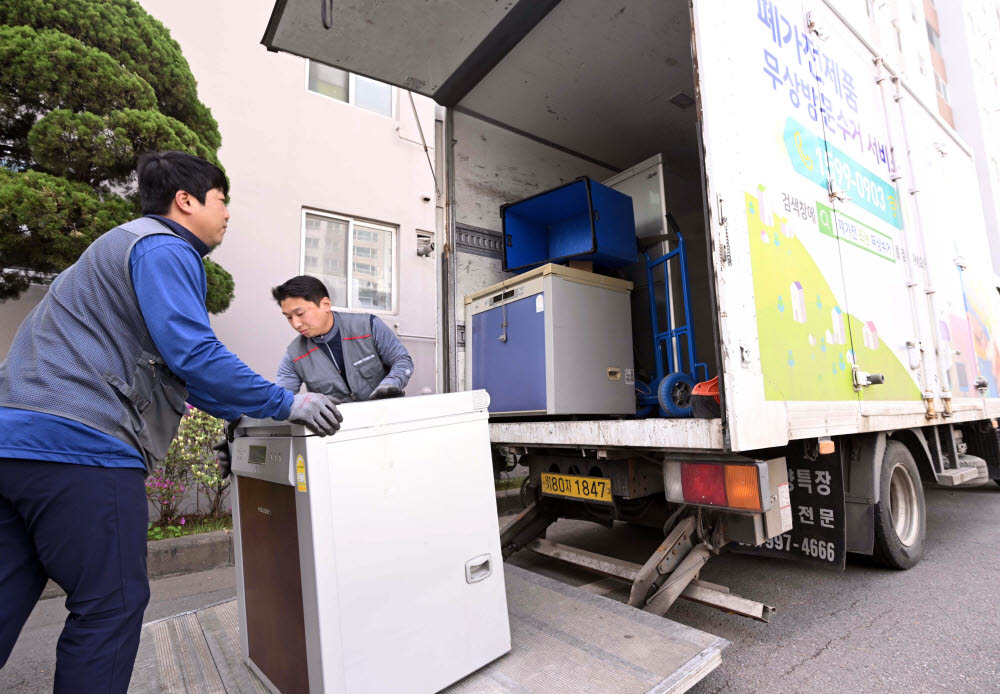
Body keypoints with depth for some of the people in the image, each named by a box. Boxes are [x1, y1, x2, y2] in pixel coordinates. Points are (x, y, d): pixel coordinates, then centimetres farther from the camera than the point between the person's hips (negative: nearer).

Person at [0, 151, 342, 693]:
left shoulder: (123, 246, 27)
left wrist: (246, 413, 24)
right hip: (82, 445, -11)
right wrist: (287, 405, -13)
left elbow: (165, 367, 27)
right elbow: (193, 354, -21)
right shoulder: (163, 249, -7)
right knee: (111, 605, 0)